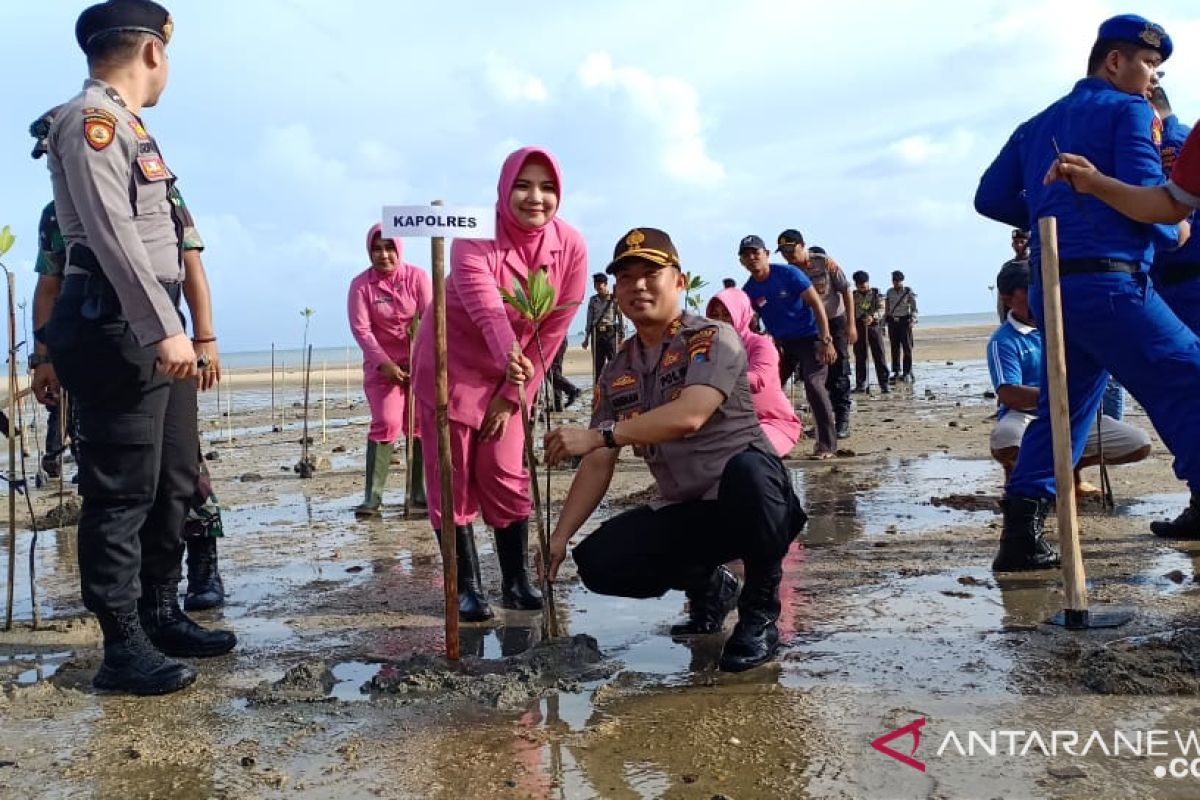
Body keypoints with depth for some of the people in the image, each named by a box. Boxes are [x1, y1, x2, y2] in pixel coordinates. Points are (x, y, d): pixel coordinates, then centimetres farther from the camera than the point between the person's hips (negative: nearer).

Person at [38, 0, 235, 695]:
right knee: (122, 494, -4)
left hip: (155, 329, 10)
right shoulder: (92, 120, -9)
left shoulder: (125, 125, 20)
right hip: (120, 331, -10)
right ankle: (124, 650, 6)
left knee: (175, 482, 15)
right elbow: (113, 234, -20)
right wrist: (163, 329, -25)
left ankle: (163, 617, 27)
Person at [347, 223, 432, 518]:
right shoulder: (361, 284, -7)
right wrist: (385, 364, -18)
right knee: (386, 424, -11)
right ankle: (372, 497, -6)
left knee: (421, 426, 4)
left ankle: (420, 493, 12)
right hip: (381, 364, -1)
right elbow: (361, 329, -11)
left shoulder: (417, 276, -6)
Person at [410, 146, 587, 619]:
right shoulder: (474, 238, -25)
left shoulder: (571, 247, -14)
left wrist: (512, 394, -9)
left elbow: (552, 331, -10)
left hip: (508, 373, 3)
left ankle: (517, 581, 16)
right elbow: (485, 304, -44)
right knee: (453, 479, 0)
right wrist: (510, 356, -63)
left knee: (506, 476, 4)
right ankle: (467, 587, 10)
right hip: (451, 365, -3)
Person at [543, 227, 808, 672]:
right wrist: (560, 536, -3)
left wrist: (600, 434, -34)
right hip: (682, 514, 6)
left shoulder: (713, 339, -10)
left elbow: (689, 416, -29)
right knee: (597, 562, -14)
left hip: (751, 503, -5)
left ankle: (760, 613, -13)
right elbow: (598, 466, 7)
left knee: (746, 467, -39)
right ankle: (707, 584, 15)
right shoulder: (617, 375, 8)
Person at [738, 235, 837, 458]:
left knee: (813, 384, -19)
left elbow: (816, 304, -15)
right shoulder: (748, 291, -3)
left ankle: (827, 445, -13)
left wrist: (826, 341, -21)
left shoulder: (788, 273, -15)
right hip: (781, 343, 6)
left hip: (810, 337, -5)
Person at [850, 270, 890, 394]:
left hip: (874, 327, -2)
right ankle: (860, 384, 8)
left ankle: (884, 383, -3)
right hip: (858, 328, 2)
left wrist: (872, 316, -28)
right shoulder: (853, 296, 9)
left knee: (879, 355, -4)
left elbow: (881, 309, -7)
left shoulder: (876, 294, 4)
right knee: (859, 357, 3)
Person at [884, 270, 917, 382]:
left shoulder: (908, 292, 0)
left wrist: (912, 320, -14)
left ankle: (907, 372, 0)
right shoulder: (889, 292, 11)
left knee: (907, 347, -4)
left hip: (904, 321, -3)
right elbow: (886, 308, 15)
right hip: (893, 321, 3)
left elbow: (914, 308, -2)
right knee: (895, 348, 5)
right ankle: (896, 372, 11)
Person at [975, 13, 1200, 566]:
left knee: (1063, 407, 10)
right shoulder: (1129, 111, 3)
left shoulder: (1038, 125, 23)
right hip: (1108, 281, -7)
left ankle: (1022, 534, 2)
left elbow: (991, 198, 18)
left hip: (1050, 288, 7)